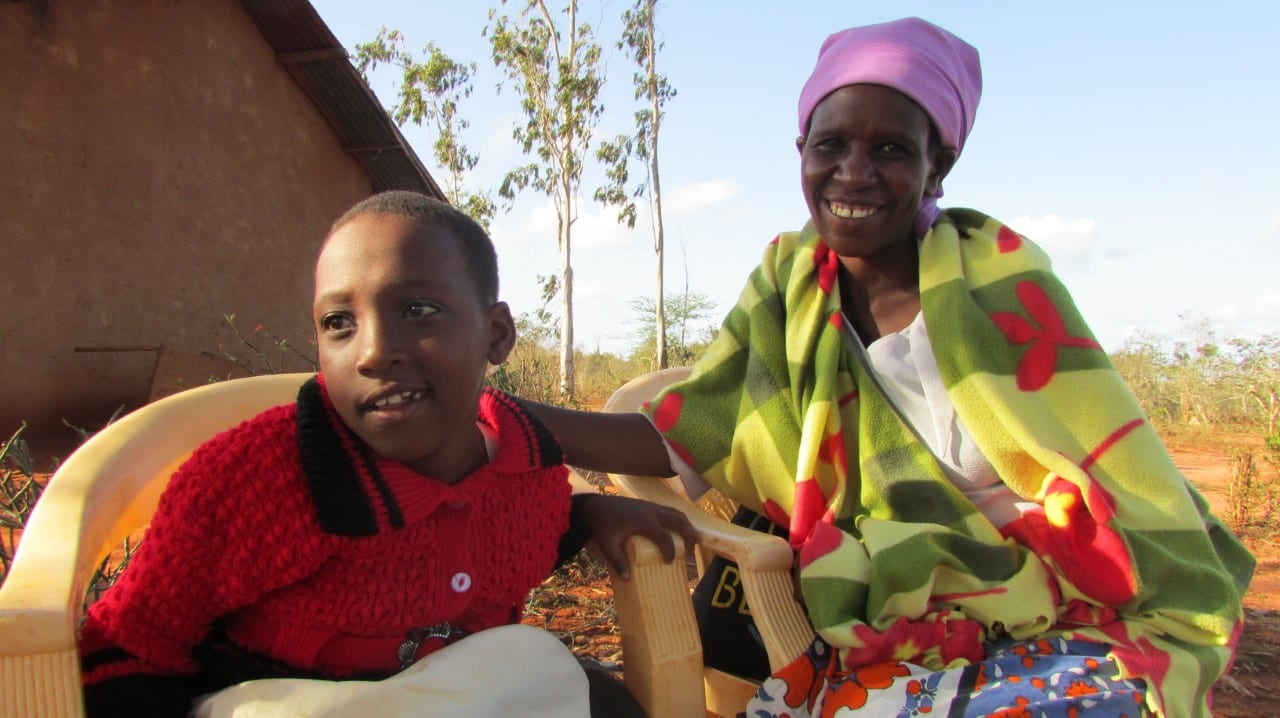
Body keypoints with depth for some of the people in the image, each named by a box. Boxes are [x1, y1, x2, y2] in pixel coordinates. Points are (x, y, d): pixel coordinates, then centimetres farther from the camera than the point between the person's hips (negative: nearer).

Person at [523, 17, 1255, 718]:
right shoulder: (790, 282, -1)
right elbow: (675, 440, -6)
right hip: (882, 639, 3)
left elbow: (1124, 486, -9)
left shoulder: (996, 275, -12)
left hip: (1060, 635, -2)